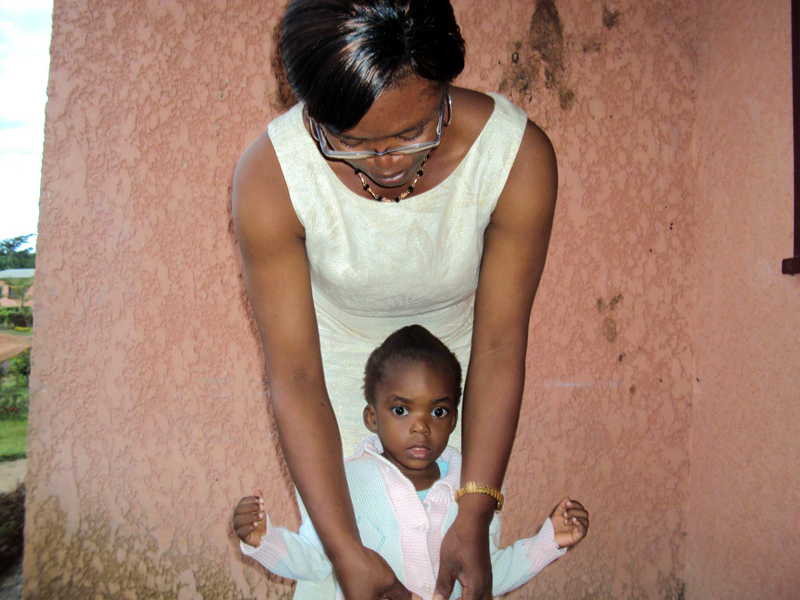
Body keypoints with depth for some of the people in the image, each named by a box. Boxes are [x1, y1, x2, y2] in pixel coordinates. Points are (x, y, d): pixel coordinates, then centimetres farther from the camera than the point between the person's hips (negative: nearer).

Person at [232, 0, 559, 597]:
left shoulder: (521, 157, -30)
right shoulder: (268, 179, -31)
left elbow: (499, 348, -22)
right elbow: (295, 377, -25)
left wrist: (474, 517, -22)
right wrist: (346, 551, -27)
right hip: (338, 372, 0)